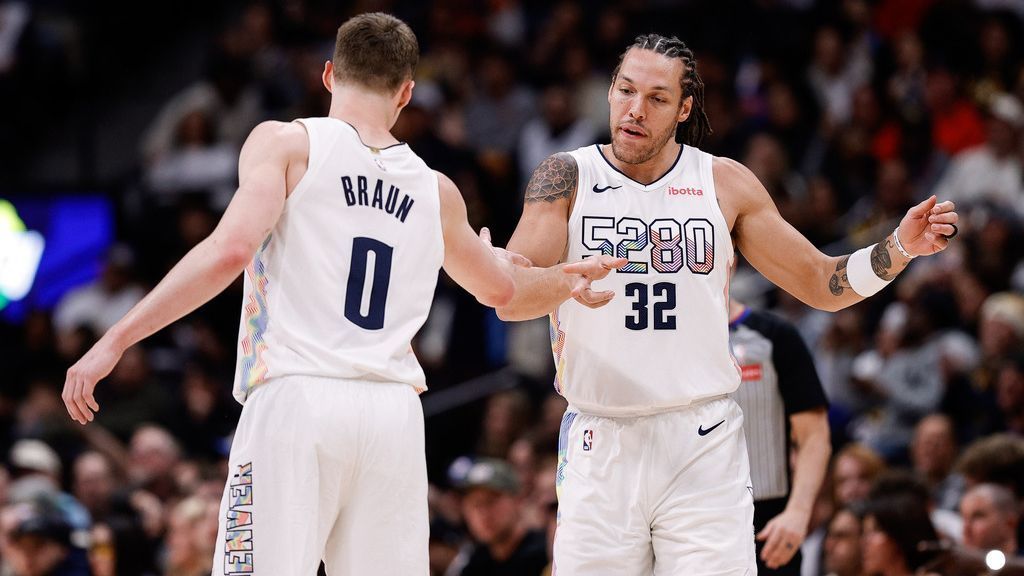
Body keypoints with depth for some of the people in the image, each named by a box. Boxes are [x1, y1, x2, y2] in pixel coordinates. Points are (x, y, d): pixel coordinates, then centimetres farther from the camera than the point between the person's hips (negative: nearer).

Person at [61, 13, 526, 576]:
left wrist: (114, 341, -11)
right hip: (395, 413, 4)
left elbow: (232, 249, -12)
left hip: (297, 399, -4)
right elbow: (497, 287, 35)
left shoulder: (286, 143, 4)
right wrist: (501, 257, 61)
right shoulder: (437, 192, 17)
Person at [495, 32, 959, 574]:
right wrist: (565, 281, -33)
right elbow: (508, 297, -11)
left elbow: (823, 285, 12)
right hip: (600, 445, -1)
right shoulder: (565, 178, 1)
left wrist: (899, 249, -5)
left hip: (703, 445, 1)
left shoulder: (725, 183, 7)